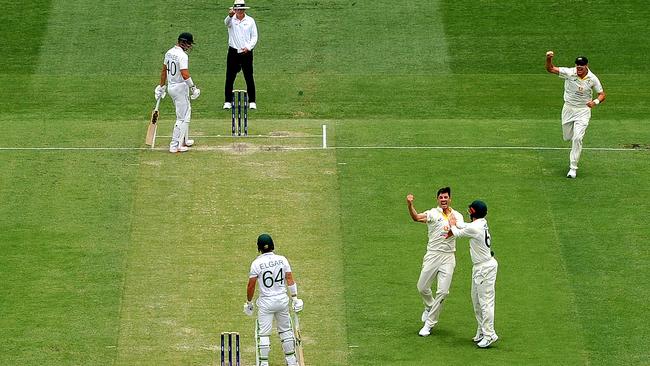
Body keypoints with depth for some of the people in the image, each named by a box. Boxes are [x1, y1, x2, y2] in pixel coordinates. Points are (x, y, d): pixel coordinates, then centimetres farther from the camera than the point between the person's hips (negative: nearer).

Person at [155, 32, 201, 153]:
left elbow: (164, 70, 15)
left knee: (186, 113, 24)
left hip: (171, 87, 9)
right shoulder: (182, 56, -21)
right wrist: (193, 87, -19)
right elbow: (185, 75, -28)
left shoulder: (169, 52, 7)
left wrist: (162, 86, 22)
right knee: (182, 117, -2)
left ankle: (184, 140, 35)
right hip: (180, 88, -9)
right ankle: (175, 145, -3)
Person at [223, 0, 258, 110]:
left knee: (249, 78, 1)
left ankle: (252, 101, 9)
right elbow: (226, 22, -26)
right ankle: (227, 101, 8)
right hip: (233, 52, 0)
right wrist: (230, 15, -49)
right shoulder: (231, 20, 0)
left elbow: (254, 37, 5)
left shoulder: (250, 20, 4)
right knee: (229, 77, 1)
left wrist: (248, 47, -12)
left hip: (246, 52, 0)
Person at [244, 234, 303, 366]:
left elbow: (251, 285, -8)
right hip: (282, 300, 3)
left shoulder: (257, 263, -11)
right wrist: (295, 298, 4)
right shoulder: (282, 260, -2)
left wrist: (249, 303, 5)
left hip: (266, 302, -3)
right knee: (286, 330, 16)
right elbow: (290, 280, -2)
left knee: (263, 334, 3)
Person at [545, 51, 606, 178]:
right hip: (568, 109, 2)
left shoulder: (592, 79, -12)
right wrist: (549, 59, -37)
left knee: (577, 139, -14)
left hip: (583, 111, -2)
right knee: (567, 137, 11)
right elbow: (550, 69, -17)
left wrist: (595, 102, -24)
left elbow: (602, 94, -3)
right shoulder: (569, 73, -13)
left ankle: (573, 168, -6)